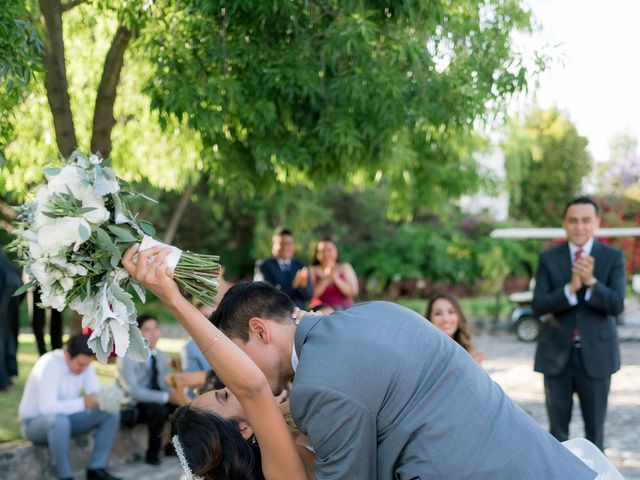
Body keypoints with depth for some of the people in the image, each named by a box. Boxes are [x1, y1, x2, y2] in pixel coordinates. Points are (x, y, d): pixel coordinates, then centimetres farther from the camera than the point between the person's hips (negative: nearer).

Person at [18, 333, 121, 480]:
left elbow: (96, 392, -4)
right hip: (35, 422, -7)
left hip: (64, 418, 7)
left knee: (111, 414, -10)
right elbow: (47, 407, -36)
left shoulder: (84, 363, -6)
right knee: (59, 420, -41)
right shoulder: (49, 365, -28)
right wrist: (83, 403, -40)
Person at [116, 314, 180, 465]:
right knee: (158, 409, -37)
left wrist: (175, 394, -14)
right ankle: (152, 453, -13)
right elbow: (133, 391, -24)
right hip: (132, 406, -7)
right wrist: (167, 397, -28)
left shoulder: (161, 356, 7)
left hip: (158, 401, 7)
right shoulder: (128, 357, -15)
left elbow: (165, 385, 11)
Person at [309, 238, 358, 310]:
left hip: (345, 311, 1)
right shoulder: (313, 270, 6)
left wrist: (336, 278, -13)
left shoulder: (345, 268, 10)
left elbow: (353, 292, -2)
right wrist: (326, 279, -15)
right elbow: (311, 294, -7)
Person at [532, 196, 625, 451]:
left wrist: (591, 282, -27)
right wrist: (571, 288, -24)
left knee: (595, 427, 9)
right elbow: (538, 305, -10)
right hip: (557, 353, 1)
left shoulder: (613, 257, -1)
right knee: (558, 428, 9)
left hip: (596, 353, -1)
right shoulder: (549, 259, 1)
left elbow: (617, 305, -12)